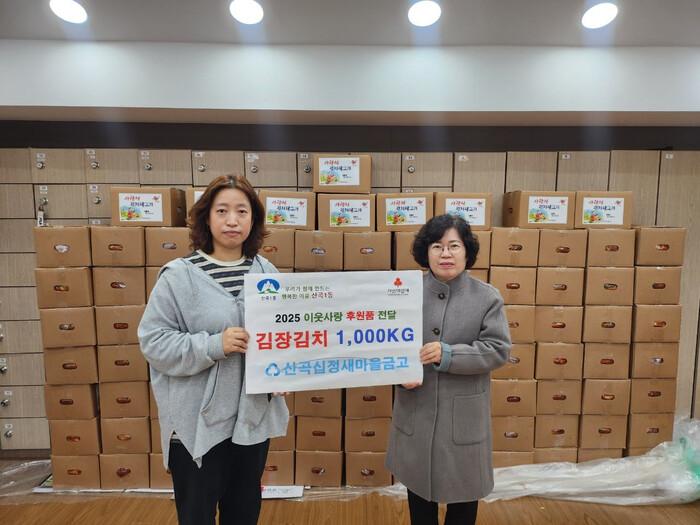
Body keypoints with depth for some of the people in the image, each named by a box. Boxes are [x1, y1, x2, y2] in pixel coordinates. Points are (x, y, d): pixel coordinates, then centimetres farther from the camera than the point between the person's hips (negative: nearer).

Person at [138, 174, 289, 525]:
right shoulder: (180, 275, -12)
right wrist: (214, 345, -23)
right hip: (199, 421, -3)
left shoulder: (267, 272, 0)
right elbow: (153, 340, -12)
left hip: (255, 415, 4)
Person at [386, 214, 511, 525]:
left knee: (464, 487, 18)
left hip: (464, 413, -1)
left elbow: (498, 349, -11)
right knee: (418, 484, 21)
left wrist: (447, 354, -22)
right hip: (415, 411, 2)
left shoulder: (487, 297, -6)